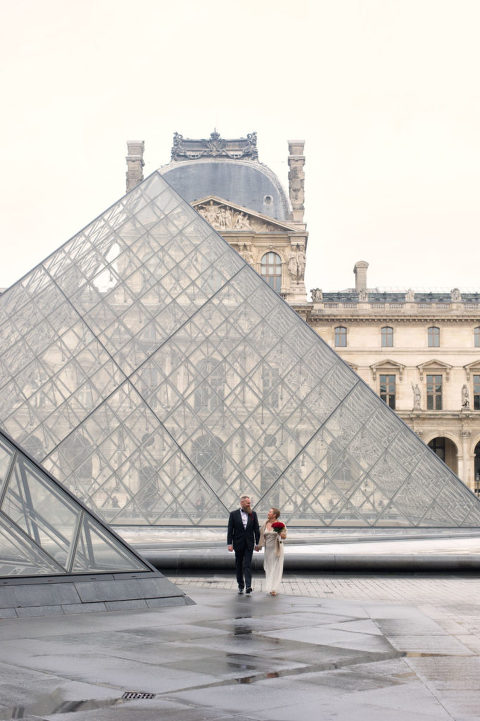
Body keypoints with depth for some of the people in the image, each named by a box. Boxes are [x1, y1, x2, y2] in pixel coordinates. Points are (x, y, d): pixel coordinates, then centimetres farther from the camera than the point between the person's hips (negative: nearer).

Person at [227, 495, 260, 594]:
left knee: (247, 565, -9)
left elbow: (256, 529, 6)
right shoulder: (234, 514, -1)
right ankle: (240, 586, 20)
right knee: (239, 565, 8)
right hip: (238, 544, 0)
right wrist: (229, 544, -8)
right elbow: (230, 530, -2)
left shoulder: (253, 514, 4)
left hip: (249, 544, 0)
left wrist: (257, 543, 3)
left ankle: (248, 586, -16)